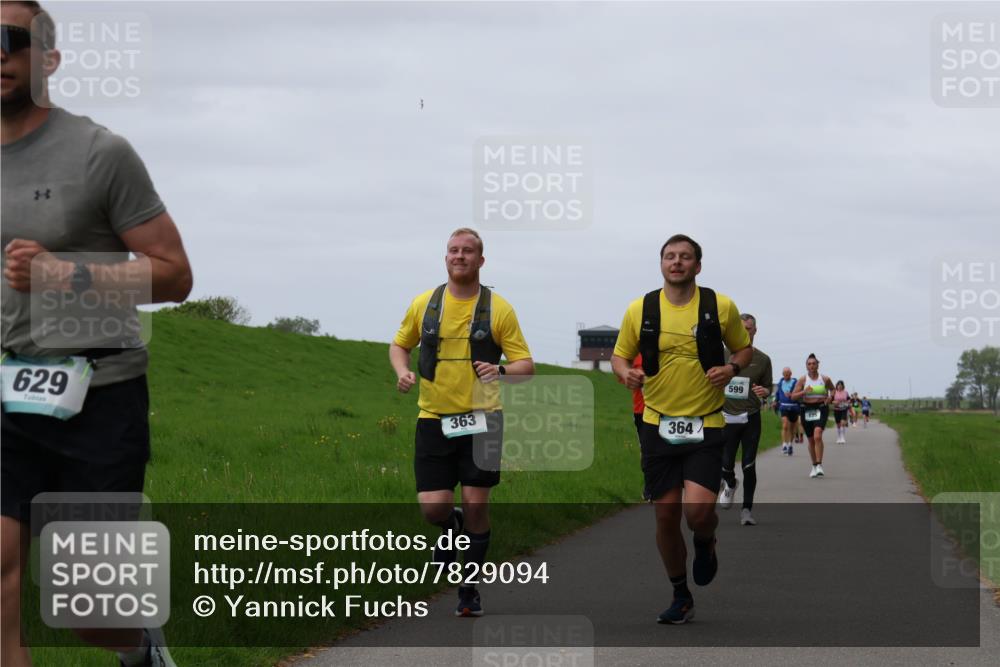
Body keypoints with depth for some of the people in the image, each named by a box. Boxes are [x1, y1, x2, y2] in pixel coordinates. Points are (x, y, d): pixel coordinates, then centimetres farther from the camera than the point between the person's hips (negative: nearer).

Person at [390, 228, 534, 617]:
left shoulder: (498, 309, -1)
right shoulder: (424, 304, 5)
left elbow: (526, 365, -1)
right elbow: (399, 344, 20)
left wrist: (501, 371, -23)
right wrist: (402, 372, -2)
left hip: (480, 419, -1)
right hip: (434, 420, 1)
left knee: (475, 505, -3)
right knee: (433, 506, -8)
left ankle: (469, 591, 13)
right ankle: (453, 529, 31)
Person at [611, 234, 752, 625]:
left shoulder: (721, 307, -1)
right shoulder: (640, 310, 1)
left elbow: (744, 348, 12)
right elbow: (620, 355, 11)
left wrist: (731, 368, -10)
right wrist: (626, 373, -12)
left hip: (705, 425, -2)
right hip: (658, 425, 2)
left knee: (698, 509, -19)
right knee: (666, 514, 3)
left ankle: (705, 544, 19)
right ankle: (681, 596, 22)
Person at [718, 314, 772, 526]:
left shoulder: (762, 359, 4)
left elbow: (768, 387, 11)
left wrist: (764, 392, -12)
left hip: (751, 417, -1)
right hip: (727, 416, 1)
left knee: (749, 465, -4)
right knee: (726, 464, -1)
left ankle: (747, 509, 4)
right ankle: (730, 484, 35)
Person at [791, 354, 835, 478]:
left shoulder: (825, 379, 2)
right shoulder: (803, 380, 1)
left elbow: (832, 389, 21)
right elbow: (793, 396, -2)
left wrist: (830, 397, 1)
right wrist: (804, 391, -19)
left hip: (821, 409, -2)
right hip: (807, 410, 2)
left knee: (817, 435, -23)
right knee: (811, 439, 10)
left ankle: (819, 465, -22)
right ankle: (814, 466, 26)